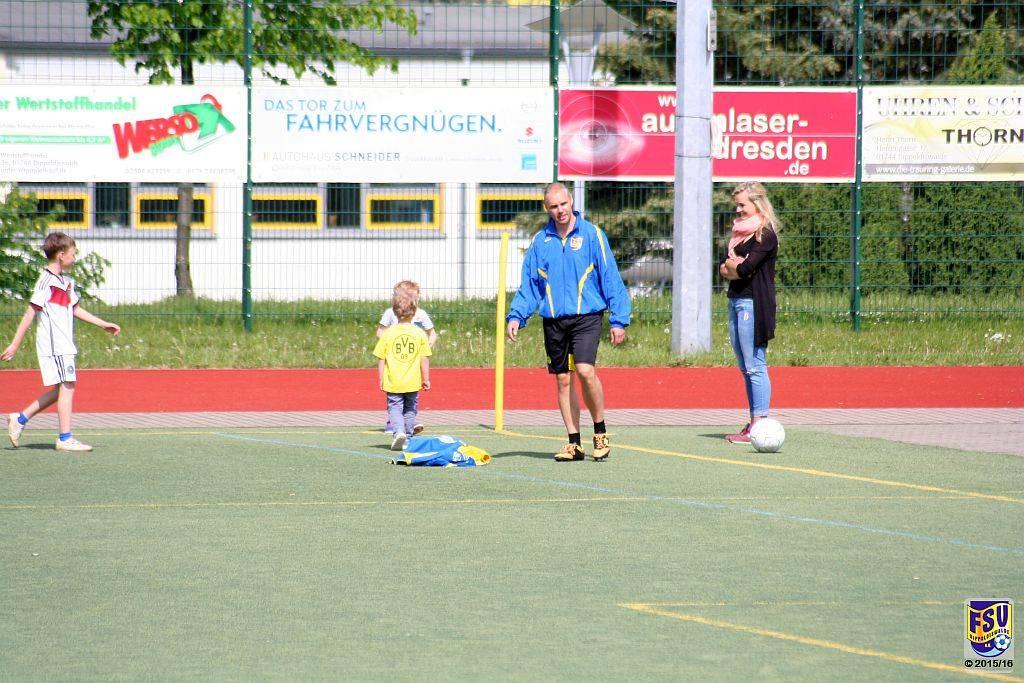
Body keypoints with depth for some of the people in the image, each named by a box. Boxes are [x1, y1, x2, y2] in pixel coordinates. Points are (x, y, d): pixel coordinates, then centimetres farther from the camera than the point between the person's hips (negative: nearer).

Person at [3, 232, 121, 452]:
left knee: (60, 389, 12)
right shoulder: (46, 282, -14)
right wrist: (15, 344, -13)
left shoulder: (66, 282, 14)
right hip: (54, 345, -9)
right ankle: (65, 438, -6)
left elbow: (75, 309, 25)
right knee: (66, 387, -8)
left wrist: (103, 324, 26)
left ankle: (20, 419, 21)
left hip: (65, 346, 9)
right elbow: (30, 313, -13)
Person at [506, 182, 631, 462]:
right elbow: (529, 284, 11)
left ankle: (600, 433, -2)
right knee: (563, 379, 5)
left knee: (585, 370, -19)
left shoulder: (592, 234, -1)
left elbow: (611, 279, -2)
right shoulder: (540, 241, 8)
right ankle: (574, 443, 12)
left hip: (586, 316, -4)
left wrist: (619, 320, -7)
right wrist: (516, 316, -3)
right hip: (554, 320, 4)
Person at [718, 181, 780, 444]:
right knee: (746, 368, 10)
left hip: (753, 303, -9)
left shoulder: (765, 235, -10)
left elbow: (745, 268, -18)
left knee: (755, 367, -9)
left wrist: (732, 266, 1)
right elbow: (723, 266, 11)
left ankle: (759, 424, -10)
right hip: (736, 301, 9)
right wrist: (735, 267, -9)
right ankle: (753, 423, 14)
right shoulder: (740, 231, 18)